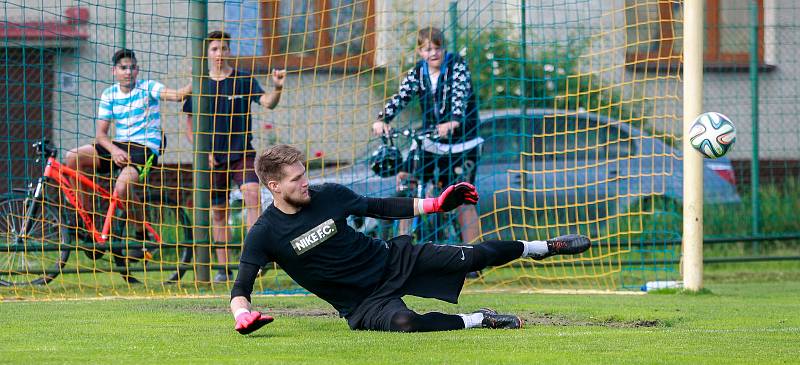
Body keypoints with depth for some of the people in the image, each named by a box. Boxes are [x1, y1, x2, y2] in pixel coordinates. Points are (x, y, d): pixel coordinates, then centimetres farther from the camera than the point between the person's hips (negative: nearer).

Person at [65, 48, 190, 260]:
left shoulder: (147, 88, -2)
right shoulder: (109, 95, 8)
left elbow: (177, 95, -18)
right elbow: (100, 133, 4)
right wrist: (113, 150, -16)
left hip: (145, 148, -5)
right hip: (118, 146, 5)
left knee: (122, 188, -32)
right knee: (73, 158, -14)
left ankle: (142, 234, -6)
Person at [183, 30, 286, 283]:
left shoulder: (244, 80, 0)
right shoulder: (200, 86, 4)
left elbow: (267, 102, -13)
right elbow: (190, 124, 10)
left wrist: (277, 89, -34)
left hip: (242, 153, -2)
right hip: (213, 158, 2)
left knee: (252, 194, -25)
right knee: (218, 213, 5)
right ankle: (223, 268, 14)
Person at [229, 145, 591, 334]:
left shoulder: (327, 195, -5)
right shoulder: (264, 234, -16)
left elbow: (380, 208, 8)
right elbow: (241, 287, -18)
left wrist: (435, 204, 4)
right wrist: (243, 315, -41)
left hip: (392, 260, 4)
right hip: (364, 303, -4)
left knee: (474, 257, -4)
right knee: (405, 322, -37)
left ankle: (545, 247, 21)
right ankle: (478, 319, -14)